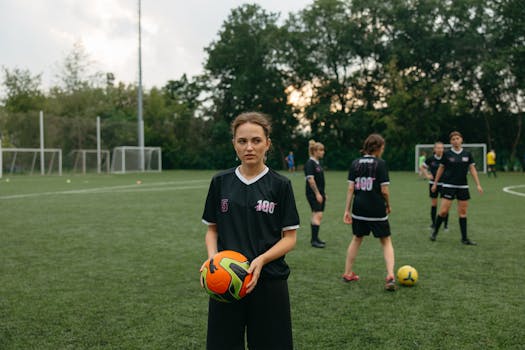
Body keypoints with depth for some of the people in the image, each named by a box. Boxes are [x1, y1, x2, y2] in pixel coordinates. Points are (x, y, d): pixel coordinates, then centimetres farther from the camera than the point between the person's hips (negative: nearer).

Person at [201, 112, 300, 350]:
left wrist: (261, 260, -19)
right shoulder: (220, 182, 2)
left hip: (268, 280, -1)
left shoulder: (280, 185, -4)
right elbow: (212, 229, 9)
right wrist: (213, 257, -10)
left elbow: (290, 238, -3)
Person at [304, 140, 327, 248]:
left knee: (316, 216, 12)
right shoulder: (310, 163, -13)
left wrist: (323, 193, 20)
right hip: (313, 194, -9)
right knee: (318, 215, -12)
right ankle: (314, 240, -9)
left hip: (319, 194, 9)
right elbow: (310, 179, -19)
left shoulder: (317, 163, 15)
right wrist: (317, 193, -19)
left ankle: (315, 238, 19)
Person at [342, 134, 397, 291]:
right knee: (386, 241, 11)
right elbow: (384, 190, -11)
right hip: (377, 210, -4)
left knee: (357, 239, 22)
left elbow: (350, 188, 0)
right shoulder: (380, 163, -9)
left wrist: (347, 210, 3)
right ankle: (390, 276, -3)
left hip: (358, 209, 4)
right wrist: (388, 205, 7)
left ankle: (348, 273, 27)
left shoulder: (355, 163, 3)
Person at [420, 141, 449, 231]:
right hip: (433, 184, 1)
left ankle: (446, 224, 7)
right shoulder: (430, 159, -4)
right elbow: (422, 167, 11)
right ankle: (433, 223, 19)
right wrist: (427, 175, -2)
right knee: (433, 204, 7)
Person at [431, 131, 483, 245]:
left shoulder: (467, 154, 5)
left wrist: (478, 185, -1)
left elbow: (473, 169, 6)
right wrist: (435, 183, 10)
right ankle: (435, 231, 15)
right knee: (444, 211, -8)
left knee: (463, 212, 5)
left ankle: (464, 238, 11)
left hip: (463, 186, 3)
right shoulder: (447, 154, -3)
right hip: (448, 186, -3)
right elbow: (440, 169, 6)